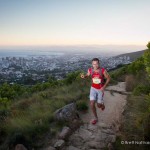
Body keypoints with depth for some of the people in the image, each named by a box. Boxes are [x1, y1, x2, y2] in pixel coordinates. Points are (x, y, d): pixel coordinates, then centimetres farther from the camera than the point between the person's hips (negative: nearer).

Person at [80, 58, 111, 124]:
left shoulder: (103, 70, -24)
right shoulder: (90, 70, -15)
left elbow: (108, 78, -9)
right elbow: (87, 75, 7)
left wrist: (104, 87, -18)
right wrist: (83, 76, -18)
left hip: (100, 89, -2)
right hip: (93, 88, 2)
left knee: (99, 105, 4)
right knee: (92, 104, -10)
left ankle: (102, 104, 45)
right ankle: (95, 118, 14)